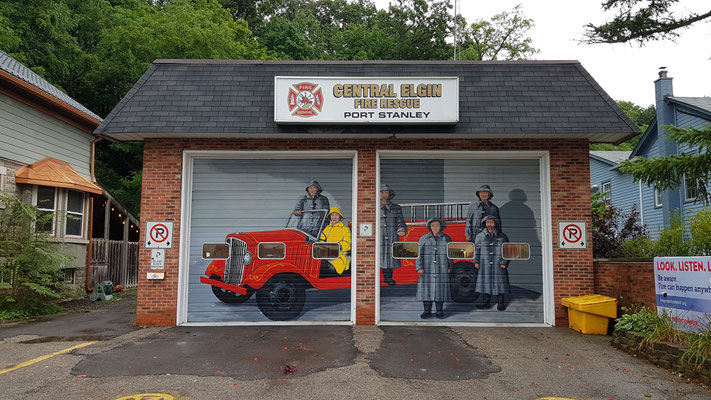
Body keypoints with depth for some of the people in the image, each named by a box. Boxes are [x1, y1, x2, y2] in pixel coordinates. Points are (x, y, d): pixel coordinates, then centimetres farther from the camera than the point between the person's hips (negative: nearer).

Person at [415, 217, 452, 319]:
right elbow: (419, 253, 0)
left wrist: (449, 267, 7)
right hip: (427, 269, 0)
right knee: (426, 289, 0)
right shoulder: (424, 239, 3)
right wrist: (419, 267, -8)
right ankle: (427, 311, 10)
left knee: (440, 289, 2)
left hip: (441, 269, 0)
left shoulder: (446, 239, 6)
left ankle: (439, 311, 13)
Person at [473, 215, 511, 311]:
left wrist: (504, 262, -5)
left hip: (498, 265, -1)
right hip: (485, 265, 1)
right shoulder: (480, 236, 7)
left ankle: (501, 303, 13)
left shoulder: (502, 237, 5)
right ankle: (485, 302, 14)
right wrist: (476, 261, -1)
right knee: (485, 283, 4)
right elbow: (476, 250, 8)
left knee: (499, 283, 2)